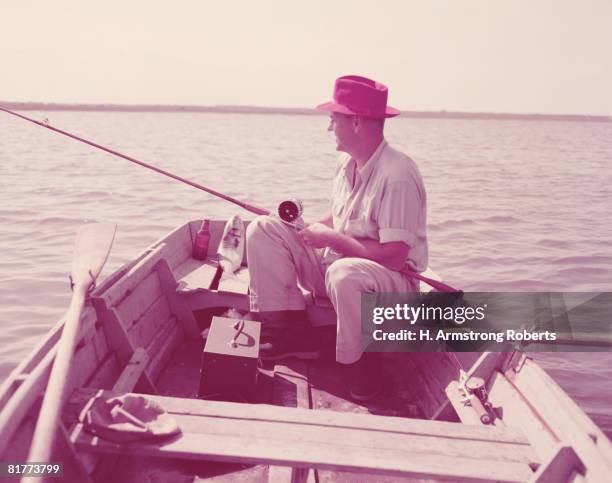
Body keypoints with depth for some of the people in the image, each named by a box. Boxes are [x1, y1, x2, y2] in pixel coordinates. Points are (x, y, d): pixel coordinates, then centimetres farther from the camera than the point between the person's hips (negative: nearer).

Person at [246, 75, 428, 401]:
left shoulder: (397, 175, -23)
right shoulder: (347, 163, 4)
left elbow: (394, 256, -27)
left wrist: (331, 238, -19)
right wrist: (311, 227, -2)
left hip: (393, 282, -8)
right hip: (334, 265, 8)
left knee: (345, 274, -44)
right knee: (263, 229, -4)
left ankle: (364, 363, -14)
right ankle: (292, 333, -2)